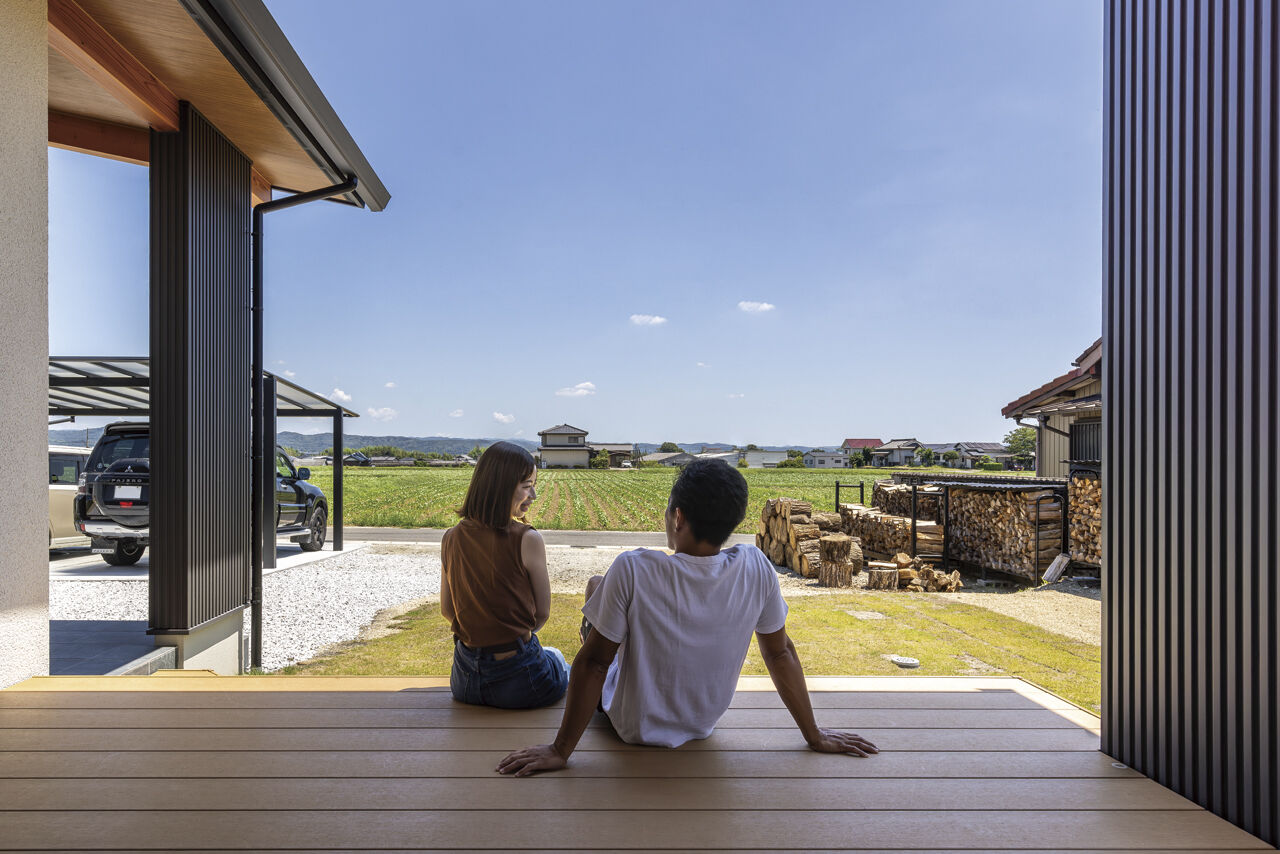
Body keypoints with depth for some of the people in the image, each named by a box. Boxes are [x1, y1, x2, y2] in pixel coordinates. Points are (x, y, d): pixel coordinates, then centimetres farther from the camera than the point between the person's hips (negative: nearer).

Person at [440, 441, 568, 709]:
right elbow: (542, 613, -9)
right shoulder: (527, 540, -21)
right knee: (556, 657, 30)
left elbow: (447, 610, 4)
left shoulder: (451, 539, -5)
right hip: (518, 681, -5)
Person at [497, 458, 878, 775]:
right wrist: (815, 736, 3)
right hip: (703, 724, 4)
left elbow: (592, 663, -25)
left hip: (634, 727, -3)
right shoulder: (756, 568, -21)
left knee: (595, 584, 14)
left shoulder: (632, 570, -32)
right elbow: (780, 654, -11)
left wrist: (560, 750, -13)